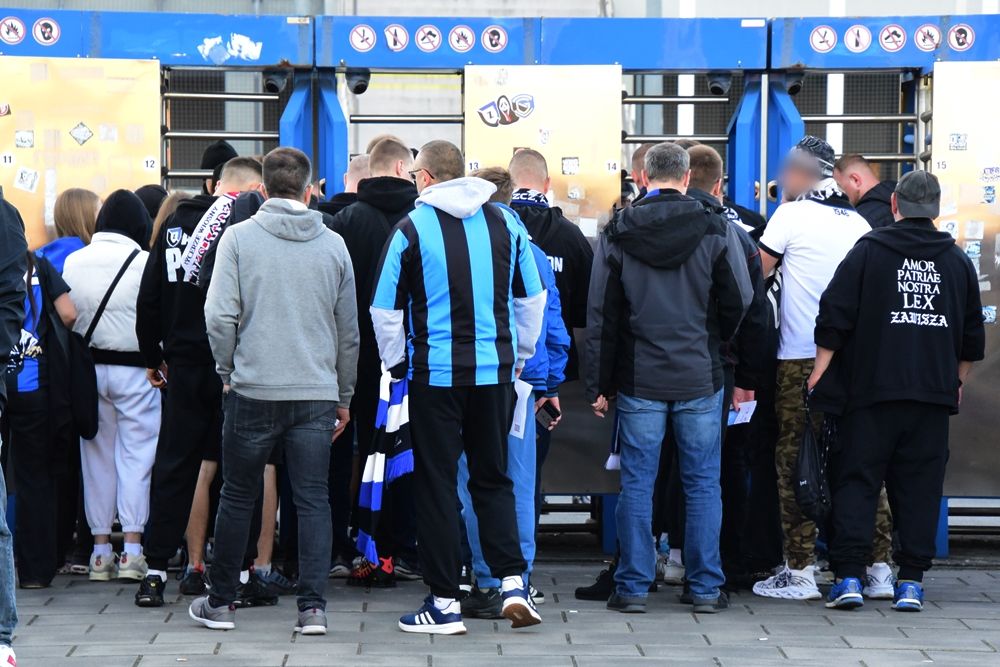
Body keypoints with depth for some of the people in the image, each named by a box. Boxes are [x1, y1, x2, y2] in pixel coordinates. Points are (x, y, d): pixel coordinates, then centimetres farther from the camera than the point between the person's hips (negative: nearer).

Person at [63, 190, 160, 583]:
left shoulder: (73, 262, 2)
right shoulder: (144, 262, -10)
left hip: (88, 368, 4)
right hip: (135, 370, -4)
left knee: (97, 457, 9)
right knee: (136, 455, 1)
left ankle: (101, 550, 10)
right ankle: (132, 549, -4)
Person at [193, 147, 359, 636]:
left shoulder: (239, 237, -3)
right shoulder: (333, 244, 5)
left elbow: (219, 315, -10)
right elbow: (348, 330, 10)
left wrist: (227, 371, 6)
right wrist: (344, 396, 20)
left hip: (253, 390, -1)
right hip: (317, 393, 1)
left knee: (237, 496, 10)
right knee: (314, 500, 4)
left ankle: (220, 603, 18)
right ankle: (313, 606, -2)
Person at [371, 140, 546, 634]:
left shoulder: (413, 228, -6)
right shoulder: (505, 223, 5)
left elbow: (386, 309, -5)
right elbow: (532, 296, 13)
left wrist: (397, 364, 10)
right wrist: (518, 354, 23)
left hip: (435, 372, -3)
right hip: (494, 371, 4)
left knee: (436, 482, 4)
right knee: (493, 477, 15)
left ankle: (444, 602, 6)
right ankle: (512, 581, 2)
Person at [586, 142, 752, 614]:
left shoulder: (618, 234, -1)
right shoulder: (715, 230, -4)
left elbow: (601, 317, 0)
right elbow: (739, 302, -1)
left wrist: (599, 385, 5)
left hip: (639, 380, 0)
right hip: (701, 379, 0)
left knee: (636, 483, 5)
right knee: (703, 483, 6)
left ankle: (633, 587, 7)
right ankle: (706, 588, 8)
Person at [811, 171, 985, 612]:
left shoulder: (868, 251, -1)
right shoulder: (957, 261, 10)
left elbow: (834, 317, -5)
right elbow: (973, 336, 16)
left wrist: (820, 371, 3)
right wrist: (957, 382, 27)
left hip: (871, 392, -2)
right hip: (934, 394, 2)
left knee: (856, 480, 2)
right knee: (920, 486, 6)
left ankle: (849, 576, -5)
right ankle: (911, 581, 4)